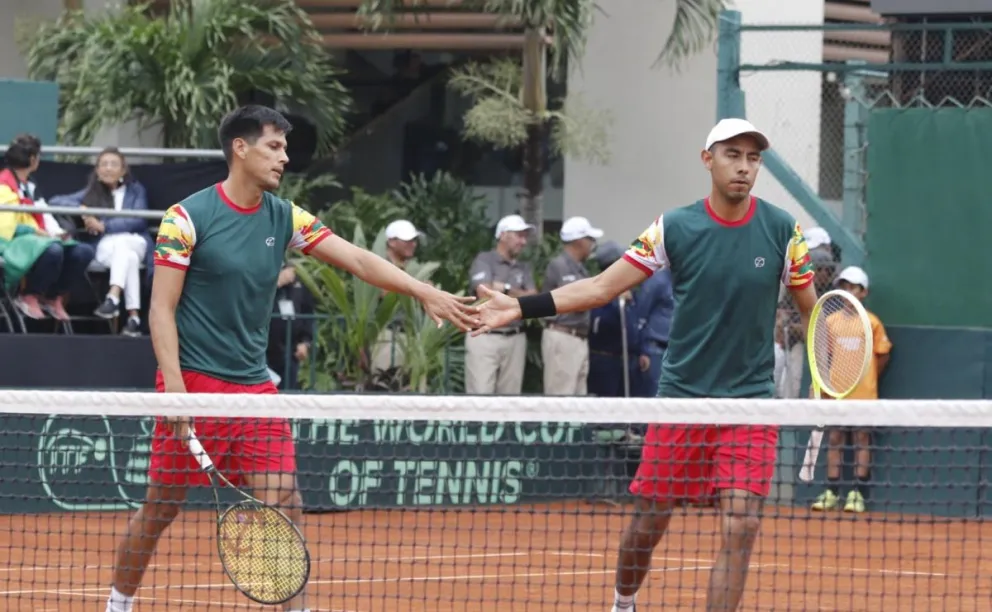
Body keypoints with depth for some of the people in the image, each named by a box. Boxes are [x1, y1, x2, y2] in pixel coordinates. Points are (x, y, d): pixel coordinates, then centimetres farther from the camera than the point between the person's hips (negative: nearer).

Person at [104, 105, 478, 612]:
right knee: (160, 508, 2)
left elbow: (358, 260, 2)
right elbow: (162, 309, -10)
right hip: (194, 382, -5)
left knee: (285, 508, -4)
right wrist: (174, 388, -19)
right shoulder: (188, 218, -9)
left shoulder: (284, 218, 6)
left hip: (254, 388, 5)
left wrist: (425, 293, -12)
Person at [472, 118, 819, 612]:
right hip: (682, 398, 0)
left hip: (752, 402, 0)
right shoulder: (675, 228, -4)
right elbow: (601, 287, -2)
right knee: (649, 521, 8)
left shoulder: (782, 230, -3)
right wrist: (521, 308, -11)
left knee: (739, 529, -12)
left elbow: (811, 308, 6)